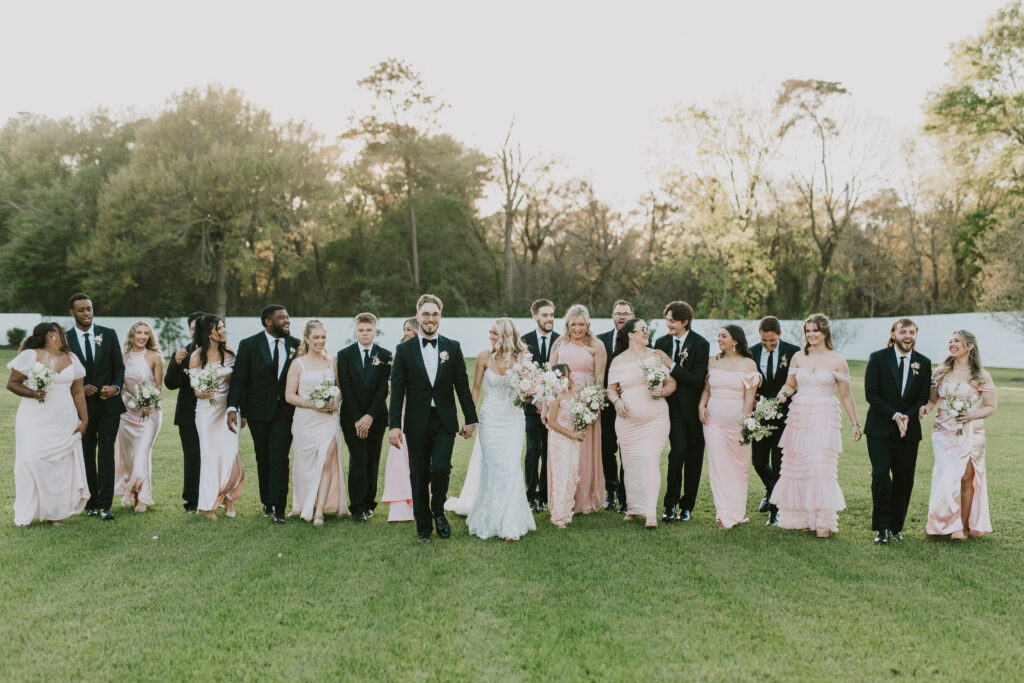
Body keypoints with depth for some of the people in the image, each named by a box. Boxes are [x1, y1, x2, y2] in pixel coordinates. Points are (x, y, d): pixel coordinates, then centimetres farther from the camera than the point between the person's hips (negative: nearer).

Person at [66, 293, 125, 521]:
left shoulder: (109, 335, 4)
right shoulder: (65, 339, 1)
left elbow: (119, 367, 7)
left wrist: (116, 387, -11)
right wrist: (80, 388, -13)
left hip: (109, 404, 0)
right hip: (82, 405, 1)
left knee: (106, 454, -8)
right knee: (86, 456, 10)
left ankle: (104, 505, -7)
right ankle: (90, 504, 21)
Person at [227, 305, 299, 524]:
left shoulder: (296, 345, 2)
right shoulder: (249, 345, -3)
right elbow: (238, 378, -6)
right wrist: (232, 407, -17)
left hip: (285, 410, 0)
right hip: (258, 410, 0)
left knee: (279, 457, -9)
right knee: (263, 458, 12)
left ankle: (278, 508, -7)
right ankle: (267, 502, 27)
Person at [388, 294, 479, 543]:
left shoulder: (452, 348, 5)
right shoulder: (404, 350, 2)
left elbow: (462, 386, 7)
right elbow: (397, 390, 0)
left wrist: (470, 419, 6)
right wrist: (394, 425, -7)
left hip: (444, 421, 0)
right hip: (417, 423, 0)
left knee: (441, 468, -13)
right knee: (419, 476, 5)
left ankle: (438, 510, 15)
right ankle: (423, 527, 19)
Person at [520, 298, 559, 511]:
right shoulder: (525, 341, 2)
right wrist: (534, 401, -7)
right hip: (532, 404, -1)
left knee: (550, 452, 5)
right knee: (533, 450, 0)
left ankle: (544, 494, 14)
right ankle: (531, 494, 7)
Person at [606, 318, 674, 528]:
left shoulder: (657, 356, 6)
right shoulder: (618, 361, 5)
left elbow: (672, 383, 7)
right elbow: (611, 388, 7)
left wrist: (663, 391, -14)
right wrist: (617, 401, -14)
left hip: (655, 420, -1)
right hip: (628, 421, 1)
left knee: (650, 461, -11)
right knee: (630, 463, 6)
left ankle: (650, 513, -11)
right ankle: (633, 506, 24)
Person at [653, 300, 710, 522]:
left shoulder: (701, 344, -9)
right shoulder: (662, 343, 4)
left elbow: (698, 380, -16)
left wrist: (672, 365, -20)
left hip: (694, 407, -1)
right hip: (674, 406, 1)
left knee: (693, 456, 6)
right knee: (678, 450, -15)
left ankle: (687, 506, 19)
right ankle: (670, 504, -6)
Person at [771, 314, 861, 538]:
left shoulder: (837, 361, 1)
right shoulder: (798, 358, 8)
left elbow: (846, 395, 5)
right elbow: (790, 385, 17)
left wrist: (855, 423, 5)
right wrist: (783, 394, -6)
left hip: (824, 419, -3)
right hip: (799, 418, 3)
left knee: (822, 467, -10)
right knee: (797, 467, 3)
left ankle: (824, 522, -4)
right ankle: (802, 518, 13)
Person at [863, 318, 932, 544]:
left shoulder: (924, 363, 7)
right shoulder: (878, 358, -2)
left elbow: (923, 397, 6)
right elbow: (871, 394, -6)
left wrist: (908, 416, -12)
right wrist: (895, 415, -15)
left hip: (909, 431, 3)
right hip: (880, 430, -3)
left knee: (904, 480, 5)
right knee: (880, 476, -12)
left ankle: (896, 526, 19)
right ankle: (881, 528, -1)